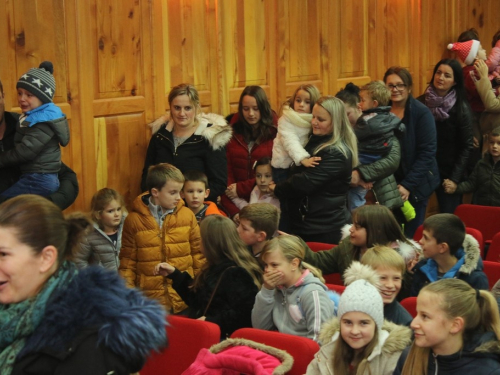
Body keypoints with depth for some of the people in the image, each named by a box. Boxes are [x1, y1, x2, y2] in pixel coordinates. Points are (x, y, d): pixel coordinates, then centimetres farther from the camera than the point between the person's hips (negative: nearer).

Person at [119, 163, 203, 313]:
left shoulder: (187, 215, 2)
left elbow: (198, 255, 8)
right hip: (150, 302, -1)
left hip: (185, 300, 1)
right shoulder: (134, 220, -2)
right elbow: (127, 262, 3)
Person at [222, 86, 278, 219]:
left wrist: (241, 188, -7)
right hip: (237, 204, 2)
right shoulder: (233, 132, 4)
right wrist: (233, 211, -11)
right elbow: (226, 171, -2)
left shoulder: (275, 133, -4)